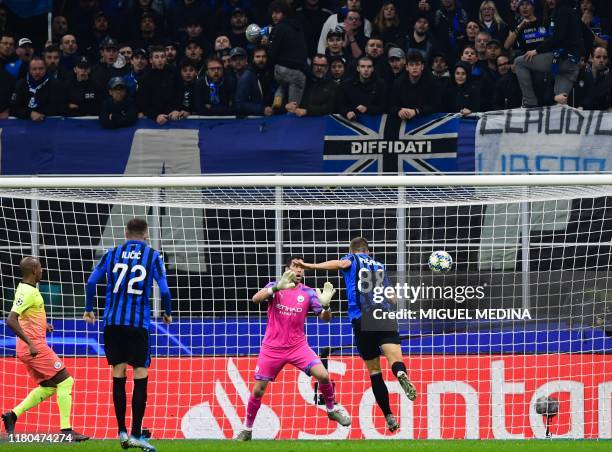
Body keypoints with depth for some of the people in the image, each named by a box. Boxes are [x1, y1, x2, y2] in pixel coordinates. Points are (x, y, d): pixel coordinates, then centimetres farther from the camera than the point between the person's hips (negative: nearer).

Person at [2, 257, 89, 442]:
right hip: (35, 347, -10)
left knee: (47, 387, 15)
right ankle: (66, 431, -8)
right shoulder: (27, 293, -18)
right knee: (65, 381, -6)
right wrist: (30, 343, -28)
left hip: (33, 347, 10)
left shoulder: (26, 289, 13)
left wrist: (43, 325, 18)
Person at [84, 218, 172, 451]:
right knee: (140, 378, -1)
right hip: (138, 323, -3)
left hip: (112, 322, 3)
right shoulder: (152, 256, 3)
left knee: (118, 377, 9)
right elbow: (164, 289, -3)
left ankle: (122, 432, 10)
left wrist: (88, 310, 16)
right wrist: (167, 313, 14)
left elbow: (91, 281, 4)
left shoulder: (112, 254, 9)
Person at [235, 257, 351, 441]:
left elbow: (325, 318, -5)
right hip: (272, 348, -1)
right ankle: (247, 429, 17)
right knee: (258, 390, -1)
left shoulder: (308, 293, 0)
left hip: (298, 346, 1)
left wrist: (325, 304, -29)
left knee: (323, 375, -18)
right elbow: (256, 299, -22)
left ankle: (332, 409, 8)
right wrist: (276, 288, -39)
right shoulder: (275, 286, -3)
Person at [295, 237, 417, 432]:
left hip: (361, 320, -1)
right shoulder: (380, 266, 25)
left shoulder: (352, 260, 17)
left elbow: (340, 263, -8)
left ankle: (389, 417, 6)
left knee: (374, 370, 9)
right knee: (395, 359, -15)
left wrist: (309, 266, -16)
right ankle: (401, 374, -52)